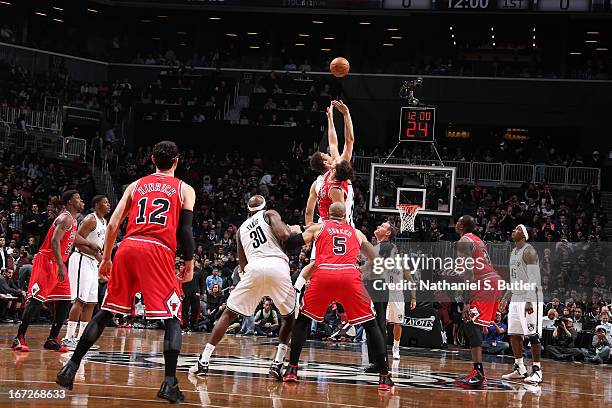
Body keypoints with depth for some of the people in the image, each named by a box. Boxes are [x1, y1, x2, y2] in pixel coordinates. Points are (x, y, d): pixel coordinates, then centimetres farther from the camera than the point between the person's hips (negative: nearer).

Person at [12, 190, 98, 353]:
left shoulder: (72, 219, 16)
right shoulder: (66, 218, -15)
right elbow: (55, 241, -26)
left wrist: (89, 244, 48)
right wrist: (61, 266, -32)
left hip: (58, 264, 10)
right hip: (47, 262, -10)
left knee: (65, 301, 5)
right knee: (36, 300, -12)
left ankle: (52, 339, 9)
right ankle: (19, 338, -10)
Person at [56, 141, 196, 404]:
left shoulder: (136, 185, 21)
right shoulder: (184, 189, 13)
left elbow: (113, 224, 14)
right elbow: (185, 231, 2)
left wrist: (106, 259, 21)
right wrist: (190, 264, 11)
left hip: (128, 247, 4)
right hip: (159, 251, -4)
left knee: (106, 312, 15)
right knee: (173, 318, 0)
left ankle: (70, 368, 13)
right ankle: (169, 383, -15)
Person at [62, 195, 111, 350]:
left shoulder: (104, 222, 16)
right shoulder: (90, 220, -13)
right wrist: (96, 254, -22)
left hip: (93, 263, 10)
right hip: (82, 260, -10)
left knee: (91, 302, 9)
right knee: (80, 300, -13)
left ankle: (81, 337, 13)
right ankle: (68, 337, -12)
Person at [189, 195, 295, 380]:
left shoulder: (241, 229, 29)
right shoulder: (270, 214, 20)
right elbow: (283, 235, 0)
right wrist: (291, 230, 21)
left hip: (254, 268, 1)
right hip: (278, 266, -1)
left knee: (228, 314, 14)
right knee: (290, 318, 20)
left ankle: (203, 362, 6)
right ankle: (278, 364, 7)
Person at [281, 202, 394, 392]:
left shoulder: (318, 227, 23)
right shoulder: (356, 233, 28)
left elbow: (290, 243, 16)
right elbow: (376, 259, 29)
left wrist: (294, 232, 37)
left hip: (323, 274, 0)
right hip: (350, 276, 0)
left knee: (302, 320, 21)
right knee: (371, 325, 12)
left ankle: (292, 369, 13)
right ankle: (384, 377, 2)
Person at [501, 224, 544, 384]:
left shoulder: (529, 251, -13)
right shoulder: (514, 252, 16)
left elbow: (533, 279, -20)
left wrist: (529, 301, -27)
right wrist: (506, 298, 23)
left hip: (530, 299, -10)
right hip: (516, 299, 10)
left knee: (533, 336, -7)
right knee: (514, 334, 9)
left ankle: (537, 371, -3)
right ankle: (520, 369, 17)